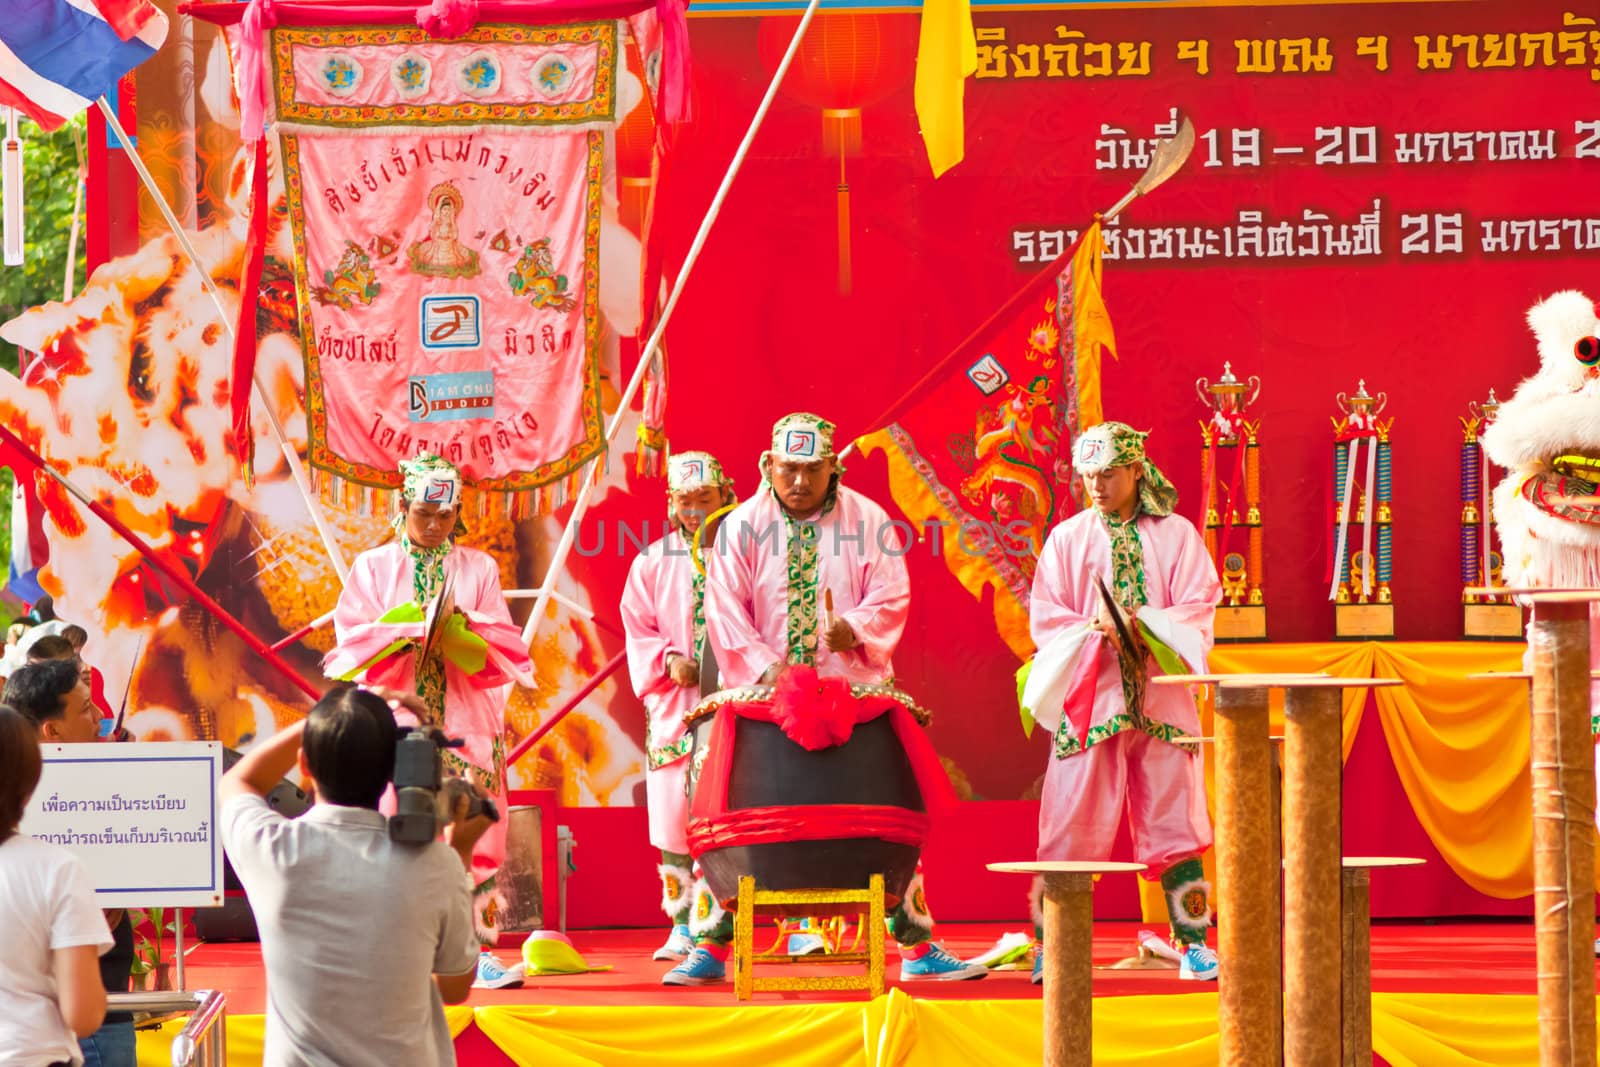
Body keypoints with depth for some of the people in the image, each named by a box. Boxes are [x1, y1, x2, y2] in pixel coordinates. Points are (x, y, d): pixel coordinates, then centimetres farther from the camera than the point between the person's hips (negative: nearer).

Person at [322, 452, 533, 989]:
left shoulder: (479, 568, 13)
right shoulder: (373, 567, 11)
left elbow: (507, 649, 5)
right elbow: (351, 642, 1)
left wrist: (462, 635, -13)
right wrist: (403, 628, -14)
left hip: (465, 722, 1)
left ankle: (476, 949, -5)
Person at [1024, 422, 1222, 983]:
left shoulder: (1176, 535, 8)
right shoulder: (1067, 538, 9)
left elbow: (1197, 610, 0)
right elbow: (1046, 618, 2)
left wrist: (1149, 625, -17)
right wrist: (1097, 633, -15)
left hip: (1161, 698, 0)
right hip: (1089, 697, 0)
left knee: (1174, 820, 0)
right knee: (1073, 822, -4)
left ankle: (1193, 946, 6)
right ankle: (1050, 951, 1)